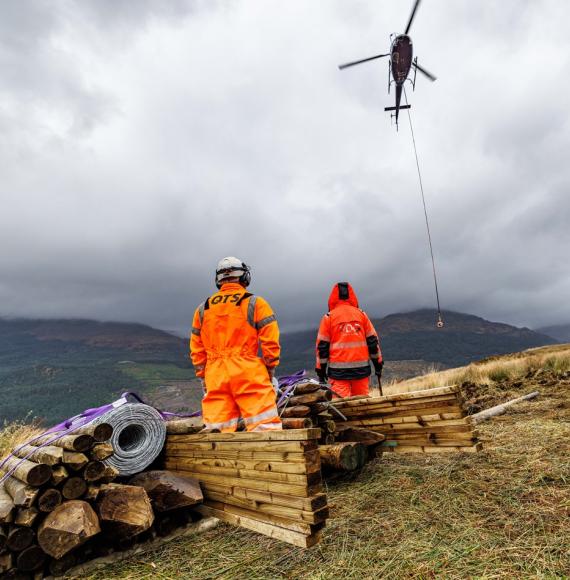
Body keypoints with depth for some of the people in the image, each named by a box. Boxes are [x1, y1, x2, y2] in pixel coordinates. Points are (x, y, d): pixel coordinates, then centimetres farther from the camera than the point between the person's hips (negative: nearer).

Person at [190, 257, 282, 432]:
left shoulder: (203, 309, 12)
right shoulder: (255, 303, -1)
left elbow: (196, 349, 14)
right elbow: (270, 342, -5)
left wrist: (203, 376, 22)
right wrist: (270, 369, 9)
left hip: (215, 376, 5)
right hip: (248, 373, -4)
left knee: (216, 431, 9)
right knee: (265, 428, -1)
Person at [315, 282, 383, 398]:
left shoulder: (328, 317, -1)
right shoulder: (362, 314, 6)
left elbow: (322, 345, 0)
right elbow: (373, 340, 8)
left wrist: (321, 369, 8)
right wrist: (378, 362, 17)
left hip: (338, 370, -3)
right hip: (361, 368, 3)